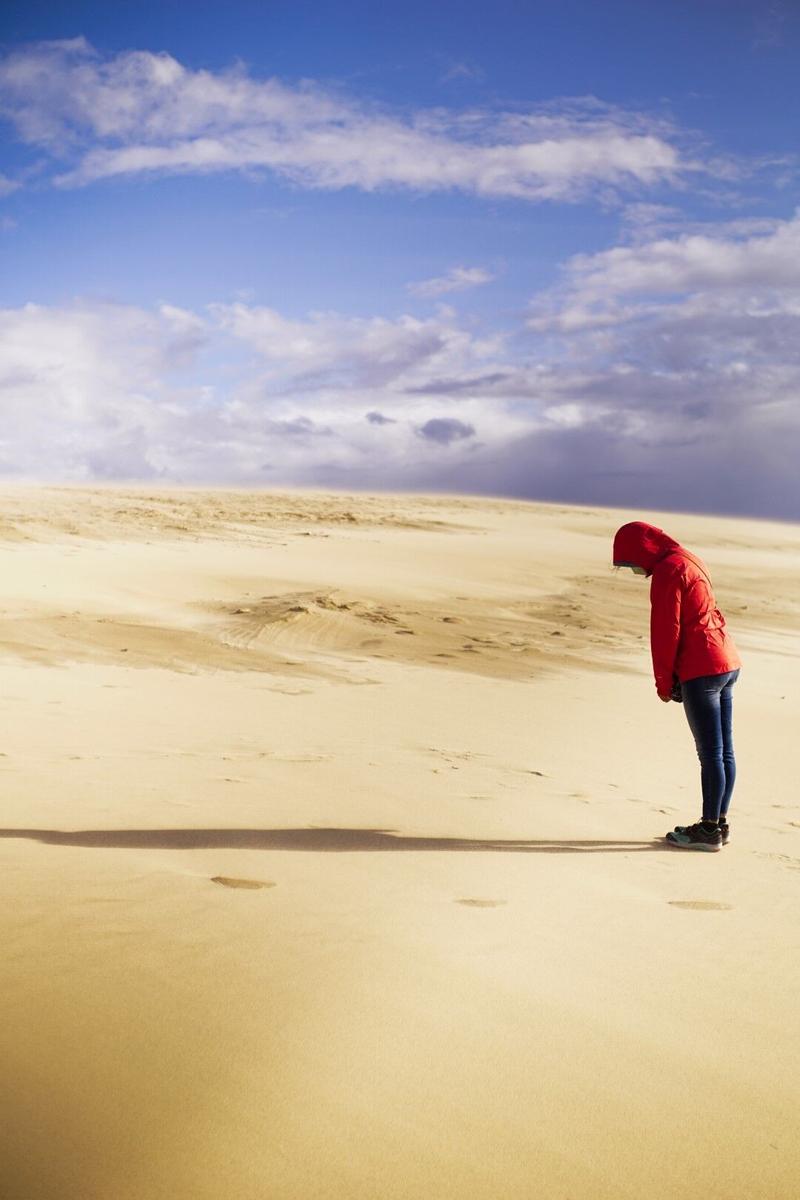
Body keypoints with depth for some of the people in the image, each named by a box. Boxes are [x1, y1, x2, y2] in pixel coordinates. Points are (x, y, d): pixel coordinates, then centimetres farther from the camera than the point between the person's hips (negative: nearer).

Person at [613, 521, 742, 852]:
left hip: (701, 670, -10)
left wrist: (664, 683, -4)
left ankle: (709, 830, 3)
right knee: (724, 751, 12)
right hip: (727, 663, 10)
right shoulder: (689, 561, 17)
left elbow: (665, 632, -14)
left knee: (711, 754, -3)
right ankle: (720, 823, 19)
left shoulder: (667, 572, -12)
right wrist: (673, 679, 16)